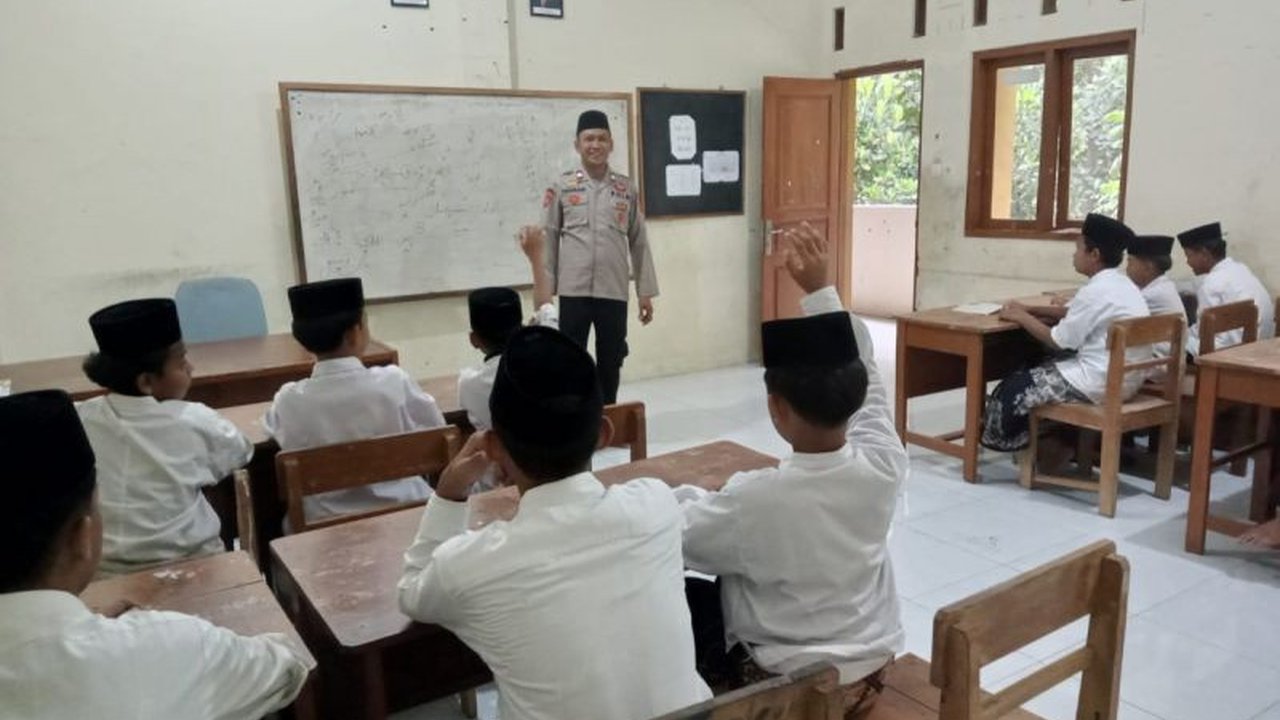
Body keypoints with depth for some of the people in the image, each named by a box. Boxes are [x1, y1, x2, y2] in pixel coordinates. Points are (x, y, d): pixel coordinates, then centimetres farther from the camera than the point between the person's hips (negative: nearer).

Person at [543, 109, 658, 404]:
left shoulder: (627, 188, 5)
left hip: (614, 292, 2)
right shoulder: (561, 187, 1)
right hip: (573, 291, -2)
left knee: (611, 364, 11)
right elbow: (548, 241, 3)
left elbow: (638, 242, 8)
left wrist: (646, 292, 6)